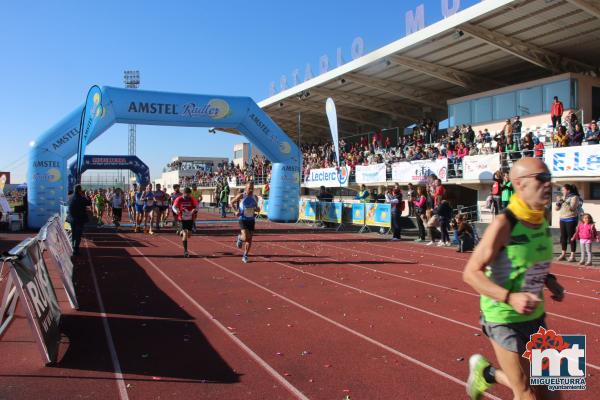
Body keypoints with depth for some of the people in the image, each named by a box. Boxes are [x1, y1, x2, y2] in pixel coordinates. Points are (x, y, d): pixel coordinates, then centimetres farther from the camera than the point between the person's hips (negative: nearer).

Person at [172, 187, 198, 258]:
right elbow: (174, 207, -3)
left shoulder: (192, 199, -5)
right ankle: (185, 251, -5)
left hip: (190, 219, 3)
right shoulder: (179, 199, -10)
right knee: (185, 234, -13)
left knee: (189, 234, 10)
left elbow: (196, 206, -2)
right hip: (182, 219, -3)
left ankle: (181, 232, 47)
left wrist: (195, 210, -26)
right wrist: (177, 211, -26)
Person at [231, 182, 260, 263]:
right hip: (243, 220, -4)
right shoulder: (241, 196, -7)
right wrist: (237, 210, -9)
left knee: (249, 240, 5)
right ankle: (240, 238, 18)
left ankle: (245, 256, 21)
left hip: (251, 220, 4)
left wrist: (257, 209, -6)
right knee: (246, 238, -19)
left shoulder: (255, 198, 4)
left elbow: (257, 208, 18)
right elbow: (232, 202, 5)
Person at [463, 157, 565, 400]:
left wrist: (549, 281, 1)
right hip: (504, 319, -7)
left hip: (535, 316, 7)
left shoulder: (542, 221, 1)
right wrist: (510, 297, -33)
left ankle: (487, 374, 35)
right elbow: (471, 273, -22)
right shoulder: (504, 225, -22)